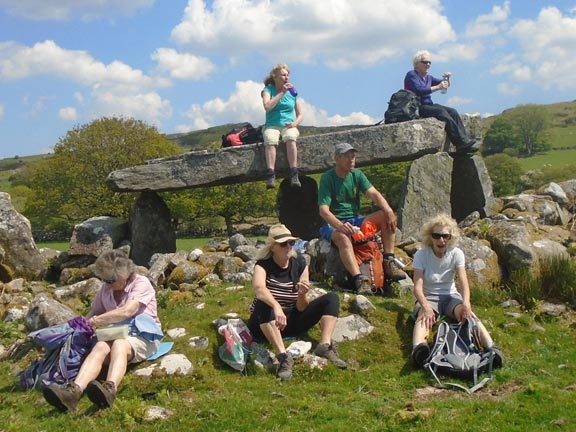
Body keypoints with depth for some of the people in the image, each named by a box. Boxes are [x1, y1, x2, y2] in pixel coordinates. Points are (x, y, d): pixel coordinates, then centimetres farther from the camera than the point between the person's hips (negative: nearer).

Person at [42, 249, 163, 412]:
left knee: (119, 345, -38)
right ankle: (74, 390, -58)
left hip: (143, 336, -4)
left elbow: (127, 311, -18)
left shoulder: (141, 283, -4)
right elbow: (94, 313, 21)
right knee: (100, 347, -31)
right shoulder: (105, 289, 17)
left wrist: (95, 321, -15)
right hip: (116, 334, 4)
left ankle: (110, 388, -67)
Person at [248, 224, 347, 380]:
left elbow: (301, 308, -4)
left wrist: (302, 295, -27)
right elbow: (259, 288, -38)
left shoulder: (300, 264, -2)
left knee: (332, 298, -8)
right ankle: (283, 356, -45)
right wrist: (277, 307, -55)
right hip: (266, 325, -4)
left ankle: (325, 346, -29)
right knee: (264, 304, -38)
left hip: (292, 321, 4)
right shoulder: (263, 265, -13)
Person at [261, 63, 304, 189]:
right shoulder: (268, 90, 7)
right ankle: (270, 175, -47)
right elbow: (267, 107, -13)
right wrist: (282, 92, -12)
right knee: (270, 140, -37)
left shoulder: (293, 92, 14)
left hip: (288, 126, 1)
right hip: (271, 126, -1)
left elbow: (300, 114, 14)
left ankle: (294, 174, -43)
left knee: (290, 138, -36)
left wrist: (295, 123, -8)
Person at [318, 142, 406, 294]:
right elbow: (323, 210, -18)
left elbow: (373, 193, -6)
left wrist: (389, 210, -26)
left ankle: (389, 262, -21)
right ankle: (359, 279, -49)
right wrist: (340, 225, -37)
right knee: (343, 238, -40)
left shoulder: (357, 175, 8)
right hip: (333, 224, -5)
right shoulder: (327, 178, -9)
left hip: (356, 220, 5)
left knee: (388, 217, -16)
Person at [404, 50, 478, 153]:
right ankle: (462, 142, -35)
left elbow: (445, 84, 21)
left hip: (429, 105, 8)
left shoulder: (428, 77, 22)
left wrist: (447, 78, -2)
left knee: (453, 112, -14)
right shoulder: (411, 75, -3)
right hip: (417, 108, -8)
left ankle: (465, 140, -25)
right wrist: (437, 87, -20)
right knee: (442, 112, -29)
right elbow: (419, 90, -20)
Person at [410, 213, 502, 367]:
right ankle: (418, 349, -69)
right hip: (428, 297, -2)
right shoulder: (421, 255, -11)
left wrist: (466, 303, -38)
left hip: (450, 296, 3)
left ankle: (491, 348, -52)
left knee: (468, 314, -31)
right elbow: (418, 287, -20)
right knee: (423, 316, -37)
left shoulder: (456, 253, -5)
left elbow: (463, 282, -17)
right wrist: (425, 307, -41)